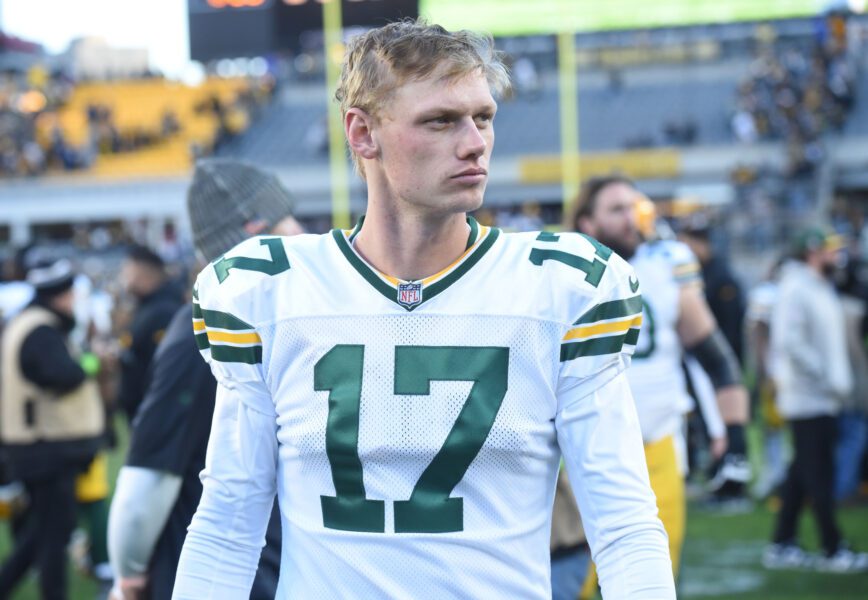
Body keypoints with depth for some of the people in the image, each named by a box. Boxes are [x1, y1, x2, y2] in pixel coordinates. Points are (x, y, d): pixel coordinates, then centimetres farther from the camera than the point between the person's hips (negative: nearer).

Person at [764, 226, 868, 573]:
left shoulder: (821, 289, 16)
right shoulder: (795, 289, -14)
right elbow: (791, 342, -23)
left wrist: (839, 381, 10)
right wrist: (827, 379, -19)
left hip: (821, 399, 10)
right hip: (808, 398, -10)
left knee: (803, 474, 12)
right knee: (819, 474, -5)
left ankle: (782, 547, 18)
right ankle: (833, 551, 0)